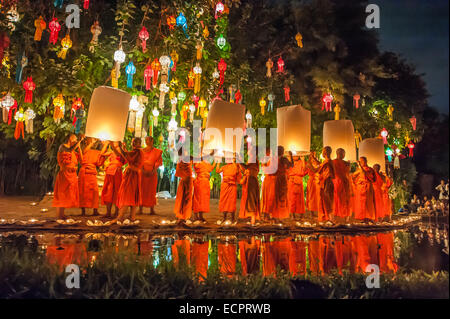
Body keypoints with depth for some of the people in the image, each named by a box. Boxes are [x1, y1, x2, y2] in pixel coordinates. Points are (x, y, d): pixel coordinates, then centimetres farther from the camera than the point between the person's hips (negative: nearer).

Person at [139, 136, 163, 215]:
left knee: (152, 191, -1)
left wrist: (153, 171, -15)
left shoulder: (157, 152, 7)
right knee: (142, 190, -2)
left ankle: (152, 209, 3)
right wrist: (143, 170, -13)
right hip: (143, 173, 1)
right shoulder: (142, 151, 12)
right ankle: (140, 209, 1)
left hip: (152, 173, -1)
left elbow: (158, 162, -2)